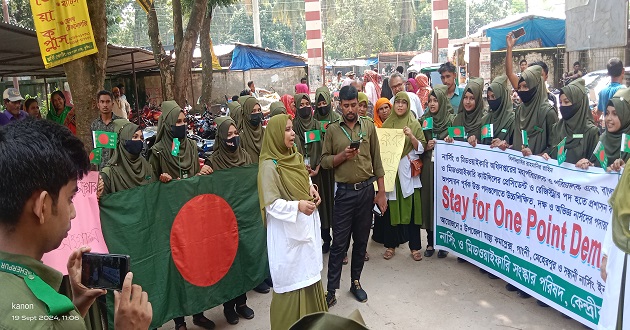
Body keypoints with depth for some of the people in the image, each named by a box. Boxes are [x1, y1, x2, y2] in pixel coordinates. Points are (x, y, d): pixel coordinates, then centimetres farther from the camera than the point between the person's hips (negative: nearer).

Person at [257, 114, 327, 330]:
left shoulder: (295, 157, 5)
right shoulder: (269, 165, -18)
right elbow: (271, 204, -19)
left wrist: (311, 189, -1)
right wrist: (297, 205, -29)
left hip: (306, 224, 8)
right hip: (286, 230, -7)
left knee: (308, 272, 18)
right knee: (291, 277, 5)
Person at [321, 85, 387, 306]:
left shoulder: (369, 127, 5)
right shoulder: (332, 130, 1)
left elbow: (377, 161, 6)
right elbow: (325, 161, 2)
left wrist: (381, 192, 3)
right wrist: (343, 156, -16)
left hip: (366, 190, 2)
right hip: (344, 192, -2)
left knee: (361, 240, 12)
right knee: (339, 243, 1)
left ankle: (355, 282, 29)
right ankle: (331, 290, 10)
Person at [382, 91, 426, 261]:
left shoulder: (414, 124, 4)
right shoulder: (386, 124, 10)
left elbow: (421, 148, -1)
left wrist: (411, 136, -16)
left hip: (408, 172, -1)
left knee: (411, 208, -1)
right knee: (391, 208, 2)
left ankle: (415, 246, 11)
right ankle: (391, 245, 15)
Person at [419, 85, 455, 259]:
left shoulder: (452, 119, -1)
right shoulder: (423, 120, 7)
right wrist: (426, 147, -8)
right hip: (428, 167, 2)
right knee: (428, 200, 4)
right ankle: (430, 242, 17)